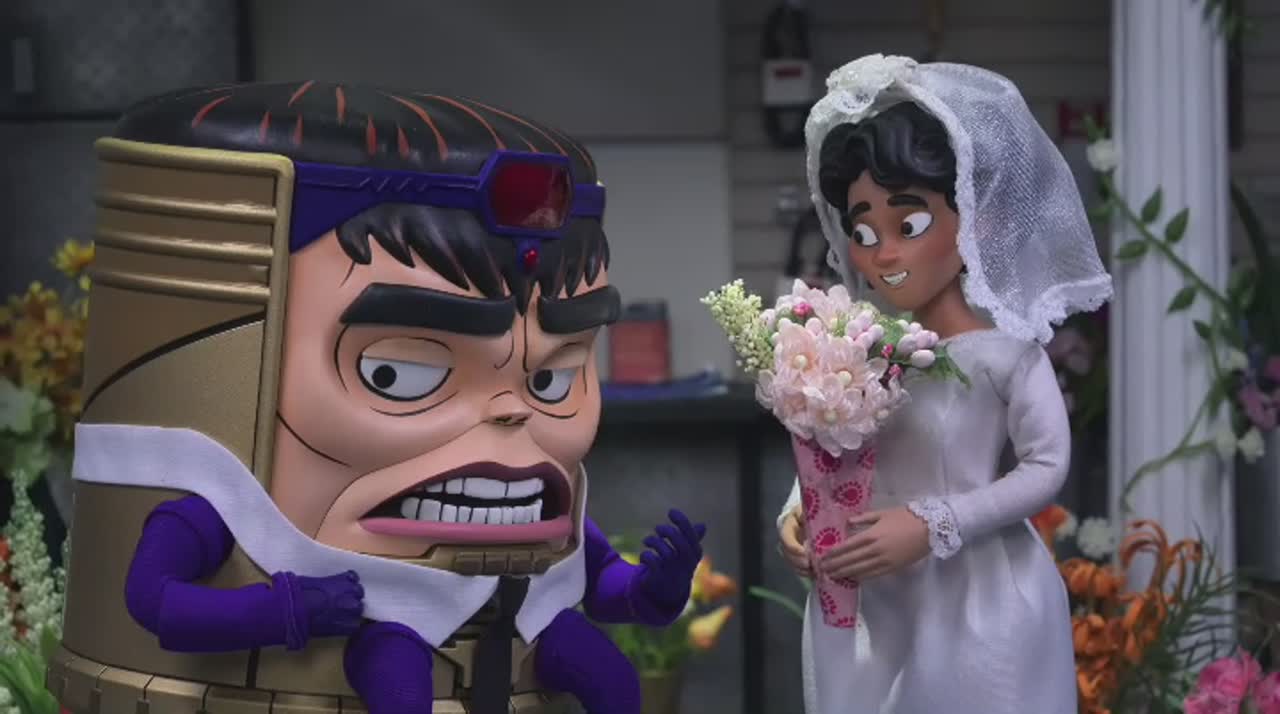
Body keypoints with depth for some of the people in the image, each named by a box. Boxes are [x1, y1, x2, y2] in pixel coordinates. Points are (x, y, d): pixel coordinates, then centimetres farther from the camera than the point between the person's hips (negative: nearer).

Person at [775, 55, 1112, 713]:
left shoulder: (1002, 351, -10)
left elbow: (1047, 467, -12)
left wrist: (932, 526, -19)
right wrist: (795, 517, -11)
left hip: (977, 603, -4)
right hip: (864, 606, 4)